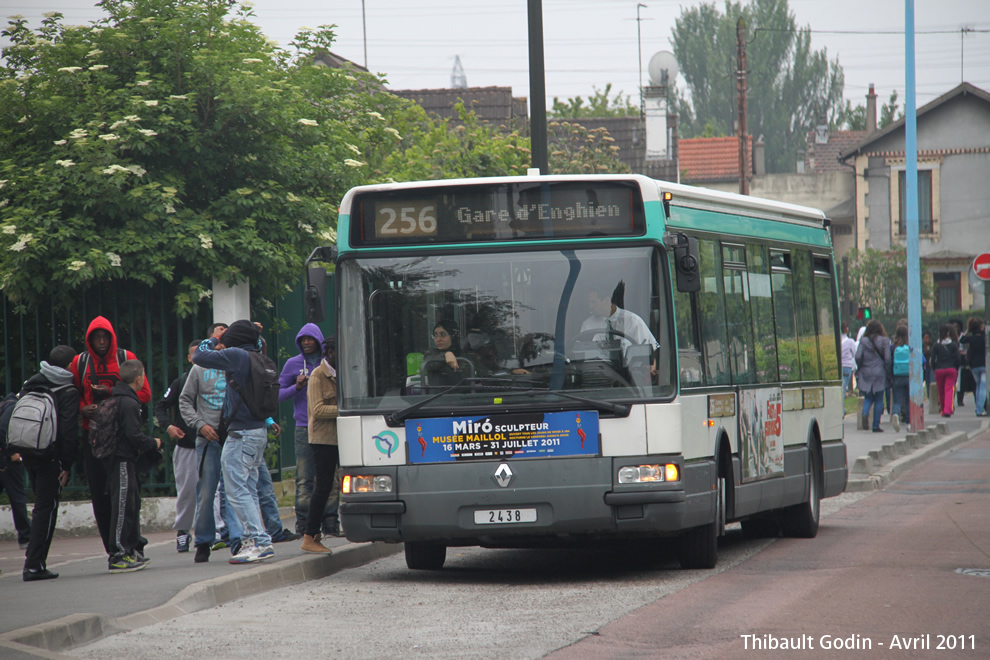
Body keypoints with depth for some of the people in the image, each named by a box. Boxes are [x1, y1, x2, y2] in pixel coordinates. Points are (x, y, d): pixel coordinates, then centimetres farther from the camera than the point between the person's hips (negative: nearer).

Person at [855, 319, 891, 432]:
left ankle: (865, 413, -18)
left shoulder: (863, 341, -2)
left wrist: (859, 370, 8)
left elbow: (858, 357, -6)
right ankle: (876, 425, 4)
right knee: (878, 400, 7)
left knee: (868, 398, 13)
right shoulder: (884, 342, -4)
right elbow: (887, 359, -9)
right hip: (879, 374, -1)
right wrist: (887, 372, 2)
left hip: (866, 373, 1)